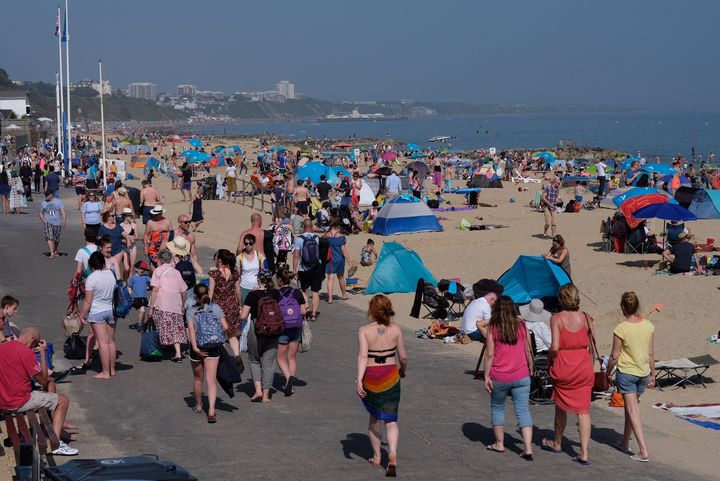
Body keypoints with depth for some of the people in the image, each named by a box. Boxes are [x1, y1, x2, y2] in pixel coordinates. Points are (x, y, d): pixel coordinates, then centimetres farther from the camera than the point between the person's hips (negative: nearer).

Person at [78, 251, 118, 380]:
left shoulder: (91, 278, -17)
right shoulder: (112, 274, -2)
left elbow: (88, 301, -15)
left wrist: (82, 315, -2)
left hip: (97, 312, -5)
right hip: (112, 310, 5)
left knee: (102, 342, -4)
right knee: (111, 341, 14)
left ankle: (105, 372, -1)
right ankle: (112, 369, 22)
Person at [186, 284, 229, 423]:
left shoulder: (191, 311, -3)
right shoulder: (216, 308, 0)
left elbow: (191, 328, -18)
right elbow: (225, 327, -6)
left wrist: (194, 347, -24)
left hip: (198, 347, 0)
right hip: (213, 348, 0)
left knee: (197, 378, 20)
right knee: (211, 380, -2)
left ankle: (198, 406, 38)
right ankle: (211, 410, -17)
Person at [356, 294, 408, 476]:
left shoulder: (364, 330, -9)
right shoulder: (395, 329, -3)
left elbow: (362, 356, -20)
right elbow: (403, 356, 3)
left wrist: (359, 379, -24)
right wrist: (403, 370, 23)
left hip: (370, 378, 0)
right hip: (390, 377, 0)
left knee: (374, 417, 19)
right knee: (391, 420, 3)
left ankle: (376, 456, 28)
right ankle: (392, 453, -19)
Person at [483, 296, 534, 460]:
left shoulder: (493, 328, -7)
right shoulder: (522, 326, 1)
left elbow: (489, 354, -8)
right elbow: (528, 351, 7)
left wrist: (486, 376, -3)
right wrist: (530, 370, 19)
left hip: (499, 378, -2)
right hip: (521, 376, 2)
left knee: (497, 408, 18)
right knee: (523, 411, 2)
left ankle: (499, 443, 24)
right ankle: (528, 448, -8)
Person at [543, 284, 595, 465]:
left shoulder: (556, 318, -10)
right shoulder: (586, 318, 0)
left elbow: (555, 347, -18)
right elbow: (591, 346, 5)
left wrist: (549, 357, 3)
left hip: (563, 368, -2)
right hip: (584, 368, 2)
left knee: (561, 407, 18)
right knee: (583, 409, 3)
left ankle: (557, 443, 38)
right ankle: (584, 453, -4)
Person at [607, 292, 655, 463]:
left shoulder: (621, 329, -17)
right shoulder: (648, 326, -4)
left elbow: (615, 356, -11)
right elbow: (651, 354, 3)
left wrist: (607, 372, 5)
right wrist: (652, 374, 14)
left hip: (626, 372, -5)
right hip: (643, 372, 5)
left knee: (633, 410, -3)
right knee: (632, 406, 22)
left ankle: (644, 452, -10)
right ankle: (625, 442, 34)